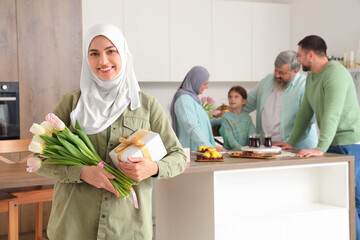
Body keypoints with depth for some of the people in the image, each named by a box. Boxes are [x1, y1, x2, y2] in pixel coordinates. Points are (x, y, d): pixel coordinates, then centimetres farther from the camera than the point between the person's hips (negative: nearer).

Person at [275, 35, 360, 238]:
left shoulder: (335, 73, -17)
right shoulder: (311, 77, 14)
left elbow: (332, 114, -27)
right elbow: (305, 112, 18)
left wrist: (321, 148, -33)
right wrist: (291, 142, 16)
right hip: (331, 144, 9)